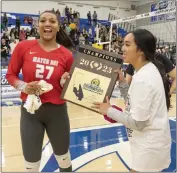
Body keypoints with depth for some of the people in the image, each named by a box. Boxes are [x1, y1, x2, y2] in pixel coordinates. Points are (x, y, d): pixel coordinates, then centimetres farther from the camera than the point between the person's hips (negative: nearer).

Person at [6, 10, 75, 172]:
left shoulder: (67, 54, -7)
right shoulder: (23, 47, -7)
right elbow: (10, 75, 3)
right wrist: (23, 87, -15)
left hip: (57, 111, 0)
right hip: (30, 110, 0)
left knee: (64, 160, 21)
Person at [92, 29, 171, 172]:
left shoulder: (142, 78, -27)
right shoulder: (149, 69, 2)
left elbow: (138, 123, -25)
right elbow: (135, 104, 7)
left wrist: (109, 111, -14)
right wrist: (122, 81, -3)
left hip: (149, 146, -9)